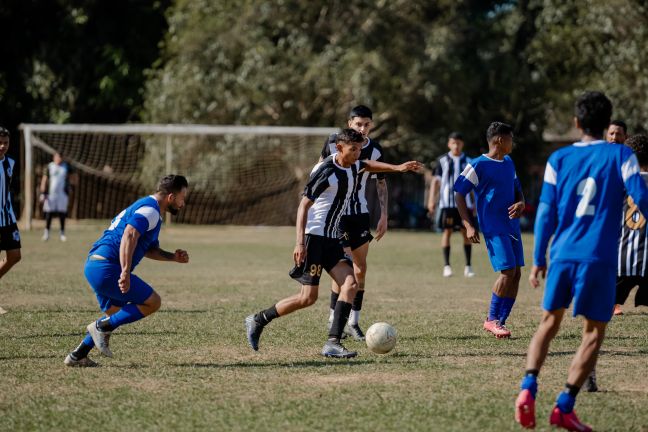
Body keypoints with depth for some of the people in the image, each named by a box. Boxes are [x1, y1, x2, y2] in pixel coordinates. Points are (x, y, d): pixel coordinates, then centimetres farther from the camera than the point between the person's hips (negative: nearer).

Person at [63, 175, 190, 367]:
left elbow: (150, 249, 34)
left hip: (93, 265, 10)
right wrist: (125, 273, -31)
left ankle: (77, 356, 19)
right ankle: (102, 327, -6)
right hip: (107, 268, -10)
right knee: (153, 302, -4)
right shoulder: (150, 210, -9)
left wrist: (173, 257, 17)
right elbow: (129, 235, -26)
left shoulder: (146, 207, 24)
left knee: (116, 315, 23)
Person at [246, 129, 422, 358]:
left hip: (332, 239, 8)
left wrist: (397, 168, 31)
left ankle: (333, 343, -15)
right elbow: (304, 205, -20)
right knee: (308, 297, -10)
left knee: (350, 284, -11)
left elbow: (368, 165, 36)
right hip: (313, 236, -8)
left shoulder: (352, 166, 9)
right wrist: (300, 242, -27)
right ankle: (257, 320, 7)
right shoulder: (326, 171, -18)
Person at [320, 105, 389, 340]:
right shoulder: (334, 142, -11)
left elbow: (381, 183, 10)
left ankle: (353, 322, 11)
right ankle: (334, 319, 4)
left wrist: (384, 215, 4)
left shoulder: (375, 149, -1)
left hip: (360, 213, 4)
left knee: (360, 270, 3)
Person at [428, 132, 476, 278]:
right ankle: (447, 266, 2)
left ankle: (468, 267, 6)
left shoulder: (468, 162, 9)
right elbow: (436, 181, 4)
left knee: (467, 232, 0)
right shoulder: (442, 161, 4)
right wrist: (431, 200, -4)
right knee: (447, 231, -3)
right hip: (447, 203, -2)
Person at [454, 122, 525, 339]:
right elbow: (459, 193, -8)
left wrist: (521, 203, 2)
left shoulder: (509, 163, 14)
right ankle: (492, 319, -2)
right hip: (494, 228, -8)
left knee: (516, 273, 3)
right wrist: (468, 225, -13)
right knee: (507, 271, -15)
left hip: (512, 227, 8)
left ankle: (500, 321, 11)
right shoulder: (478, 166, -9)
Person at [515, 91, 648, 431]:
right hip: (599, 259, -3)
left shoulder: (558, 159, 8)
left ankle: (528, 388, -5)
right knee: (593, 333, 7)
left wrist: (538, 259, 10)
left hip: (562, 254, 3)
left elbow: (546, 211, 5)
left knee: (549, 321, 17)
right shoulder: (620, 156, 0)